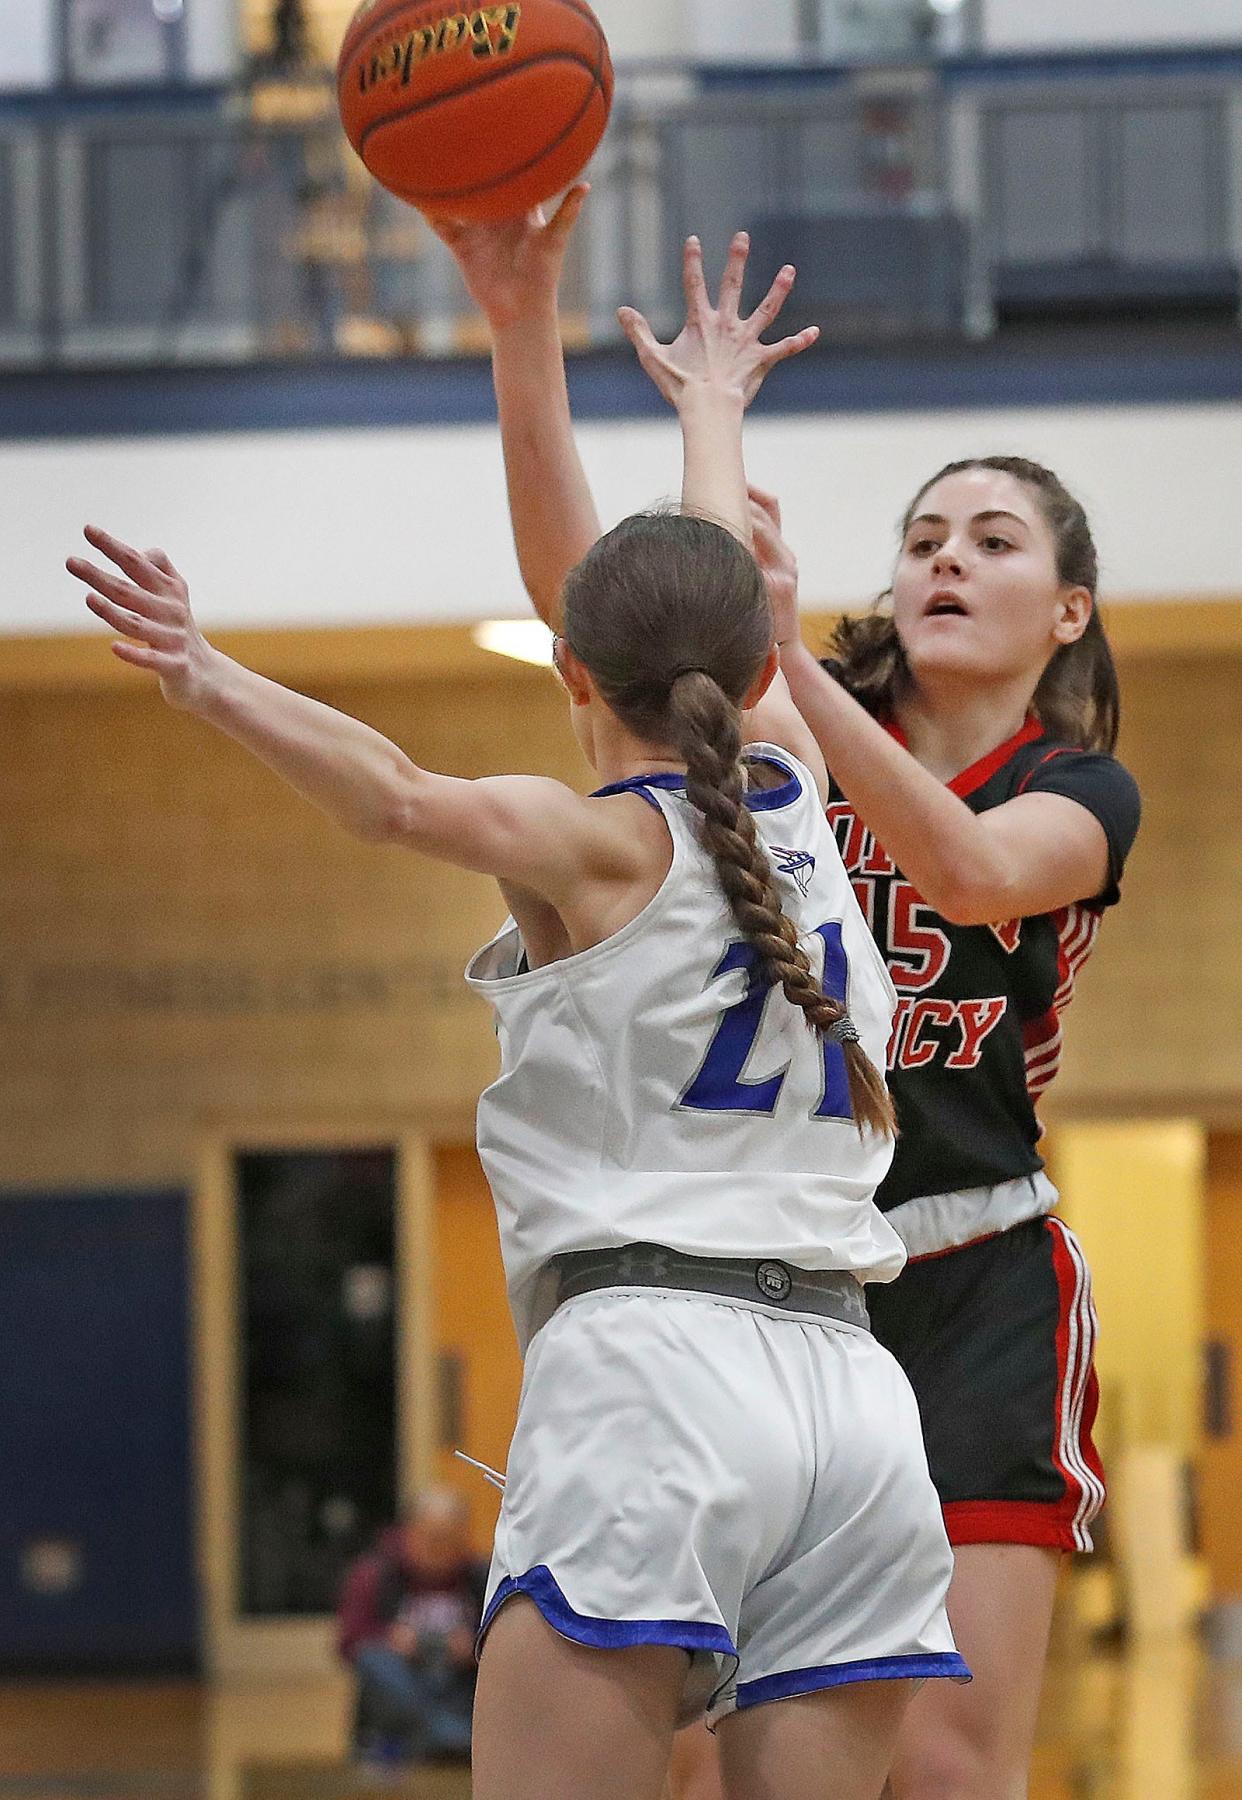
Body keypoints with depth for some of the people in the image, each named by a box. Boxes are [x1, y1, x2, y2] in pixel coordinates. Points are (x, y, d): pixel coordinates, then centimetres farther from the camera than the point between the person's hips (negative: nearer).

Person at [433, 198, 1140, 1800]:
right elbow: (575, 580, -2)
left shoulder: (1082, 792, 3)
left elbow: (973, 869, -21)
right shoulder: (798, 744, 10)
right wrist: (523, 329, -17)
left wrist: (783, 661, -32)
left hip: (972, 1303, -2)